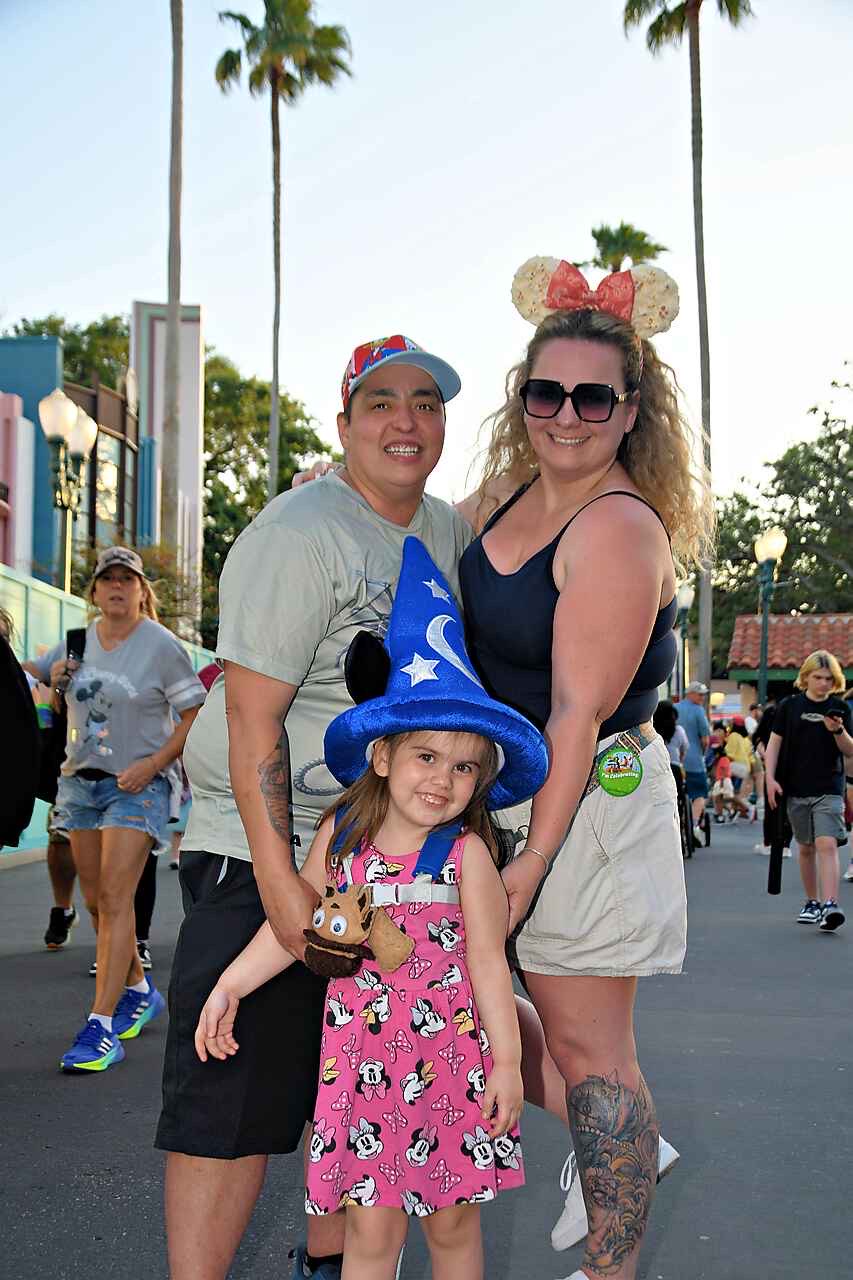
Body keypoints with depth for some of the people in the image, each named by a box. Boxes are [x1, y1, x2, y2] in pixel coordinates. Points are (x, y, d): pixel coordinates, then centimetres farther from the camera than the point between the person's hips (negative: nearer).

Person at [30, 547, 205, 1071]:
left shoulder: (162, 645, -6)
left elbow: (195, 716, -7)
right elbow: (41, 676, 25)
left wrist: (153, 765, -17)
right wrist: (57, 676, 1)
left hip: (137, 786, -6)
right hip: (80, 780, 6)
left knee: (116, 898, -13)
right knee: (96, 900, 9)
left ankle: (102, 1025, -14)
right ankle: (139, 990, 30)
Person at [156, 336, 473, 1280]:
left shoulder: (448, 531, 9)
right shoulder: (300, 535, -16)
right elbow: (252, 717, -21)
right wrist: (276, 876, -26)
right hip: (261, 850, -8)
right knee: (234, 1099, -6)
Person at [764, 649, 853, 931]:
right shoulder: (789, 706, 3)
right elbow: (774, 743, 5)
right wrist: (770, 778, -5)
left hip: (829, 789, -1)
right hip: (796, 790, 2)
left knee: (827, 844, -16)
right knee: (806, 847, 11)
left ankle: (829, 906, -23)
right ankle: (812, 903, 25)